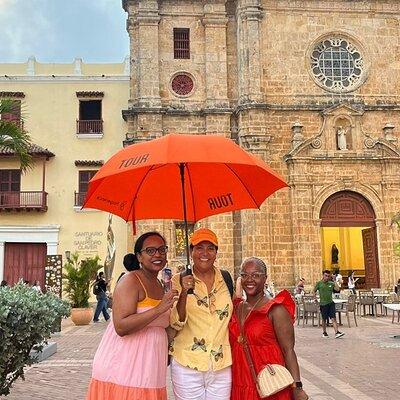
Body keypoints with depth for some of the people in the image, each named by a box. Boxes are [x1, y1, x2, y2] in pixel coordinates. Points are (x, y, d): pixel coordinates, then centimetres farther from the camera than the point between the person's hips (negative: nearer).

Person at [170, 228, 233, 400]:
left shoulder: (226, 279, 4)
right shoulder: (179, 280, -4)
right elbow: (175, 324, -10)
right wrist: (184, 293, -23)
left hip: (221, 366, 3)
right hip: (187, 366, -2)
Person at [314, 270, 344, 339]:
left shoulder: (331, 283, 4)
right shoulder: (319, 283, -1)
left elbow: (337, 289, -9)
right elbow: (314, 291, 8)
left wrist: (335, 281, -10)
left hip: (331, 303, 1)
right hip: (323, 304, -1)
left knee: (333, 318, -7)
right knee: (324, 319, 10)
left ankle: (337, 332, -11)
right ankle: (324, 332, 25)